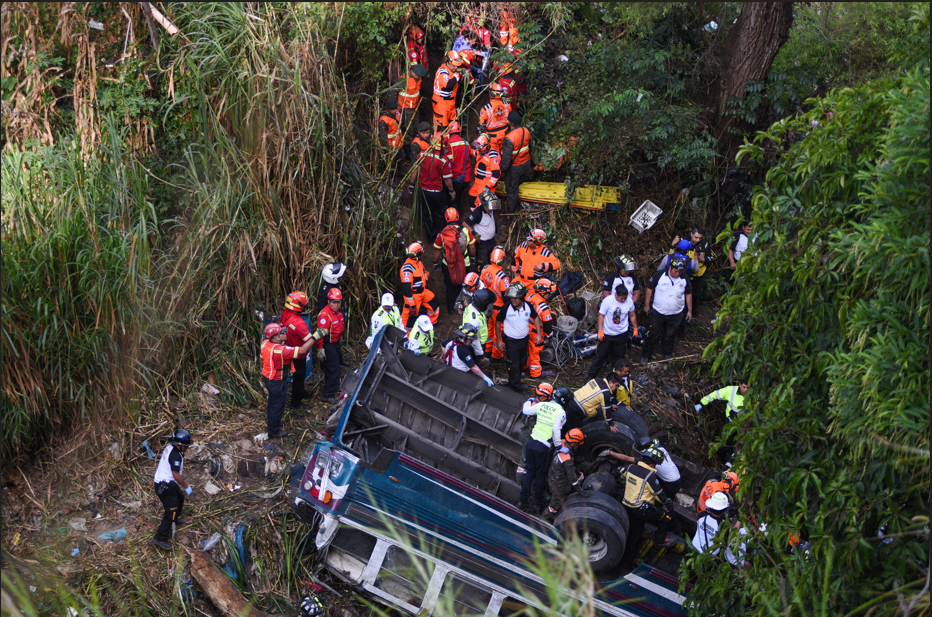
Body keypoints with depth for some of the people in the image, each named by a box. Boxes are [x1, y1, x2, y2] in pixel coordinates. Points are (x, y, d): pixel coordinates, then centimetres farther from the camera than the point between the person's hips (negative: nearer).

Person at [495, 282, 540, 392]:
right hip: (511, 341, -4)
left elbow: (536, 317, 5)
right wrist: (498, 340, -7)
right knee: (513, 364, 4)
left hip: (524, 339, 4)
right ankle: (516, 385, 24)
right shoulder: (506, 308, -24)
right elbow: (498, 322, -10)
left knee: (522, 361, 21)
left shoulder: (528, 307, -14)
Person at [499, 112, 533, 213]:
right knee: (517, 184, 32)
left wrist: (503, 169, -11)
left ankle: (512, 212, 30)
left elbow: (506, 157, -27)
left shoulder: (508, 139, -34)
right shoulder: (526, 131, -12)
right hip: (526, 163, 6)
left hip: (514, 167, -6)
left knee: (511, 190, 15)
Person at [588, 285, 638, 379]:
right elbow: (601, 315, -13)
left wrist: (635, 329, 10)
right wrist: (600, 330, -18)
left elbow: (632, 316, 6)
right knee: (601, 355, 2)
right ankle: (591, 375, 14)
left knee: (619, 356, 12)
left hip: (621, 334, 3)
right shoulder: (608, 300, -19)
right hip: (607, 333, -3)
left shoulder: (629, 301, -9)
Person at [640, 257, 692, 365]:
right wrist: (646, 305, -2)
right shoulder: (659, 276, -15)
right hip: (658, 313, -2)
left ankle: (667, 354, 39)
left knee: (669, 336, 18)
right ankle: (645, 356, 20)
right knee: (653, 335, 5)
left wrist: (690, 310, 8)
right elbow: (649, 289, -5)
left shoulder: (684, 280, -7)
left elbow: (689, 294, 6)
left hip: (675, 315, 2)